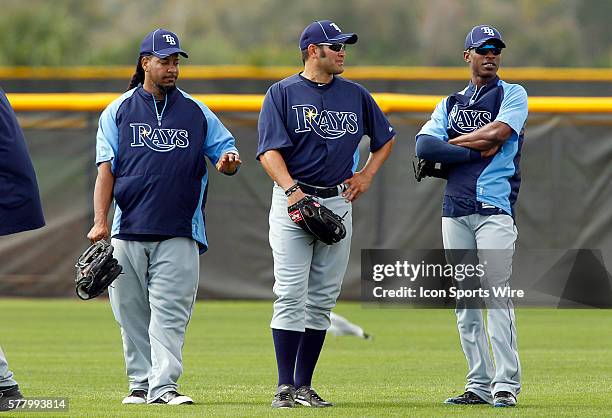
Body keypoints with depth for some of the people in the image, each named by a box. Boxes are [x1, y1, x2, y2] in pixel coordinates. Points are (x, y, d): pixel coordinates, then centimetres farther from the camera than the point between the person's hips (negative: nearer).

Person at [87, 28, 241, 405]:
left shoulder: (197, 112, 12)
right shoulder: (119, 111, 9)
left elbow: (226, 149, 13)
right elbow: (106, 169, 3)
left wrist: (229, 161, -13)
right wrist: (100, 222, -8)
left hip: (179, 233, -1)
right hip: (127, 232, 1)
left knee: (170, 311, -10)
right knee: (131, 311, 3)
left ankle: (164, 385, -15)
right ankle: (141, 383, 13)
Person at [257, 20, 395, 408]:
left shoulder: (355, 95, 11)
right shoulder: (282, 93, -2)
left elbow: (386, 137, 25)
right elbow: (270, 150, -11)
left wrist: (367, 174, 11)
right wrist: (292, 191, -25)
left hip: (338, 202, 4)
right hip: (292, 201, -4)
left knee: (323, 299, 5)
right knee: (291, 296, -10)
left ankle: (305, 385, 11)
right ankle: (285, 387, -9)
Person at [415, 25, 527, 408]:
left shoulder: (512, 95, 7)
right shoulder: (451, 104, 18)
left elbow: (498, 132, -13)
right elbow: (424, 146, 2)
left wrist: (452, 143, 0)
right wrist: (476, 149, -7)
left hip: (495, 207, -5)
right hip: (455, 210, 5)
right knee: (464, 300, 3)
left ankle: (506, 384, -14)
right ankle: (480, 385, 6)